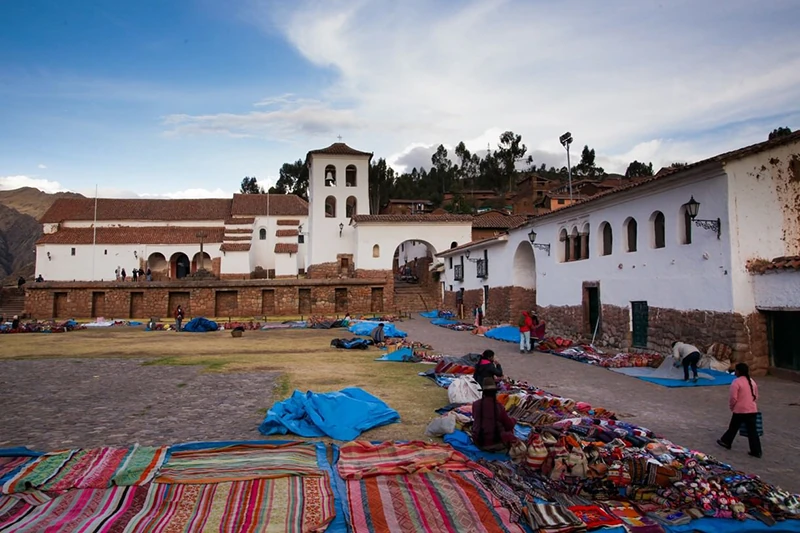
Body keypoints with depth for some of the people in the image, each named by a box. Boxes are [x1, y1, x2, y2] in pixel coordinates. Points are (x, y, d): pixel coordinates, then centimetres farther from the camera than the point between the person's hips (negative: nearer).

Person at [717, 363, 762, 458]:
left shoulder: (736, 382, -15)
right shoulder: (752, 381, 9)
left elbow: (733, 398, -16)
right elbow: (756, 396, 18)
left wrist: (731, 406, 2)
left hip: (740, 410, -6)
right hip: (752, 410, 6)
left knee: (733, 428, 13)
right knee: (752, 431, 6)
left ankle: (726, 441, 30)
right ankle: (756, 451, 7)